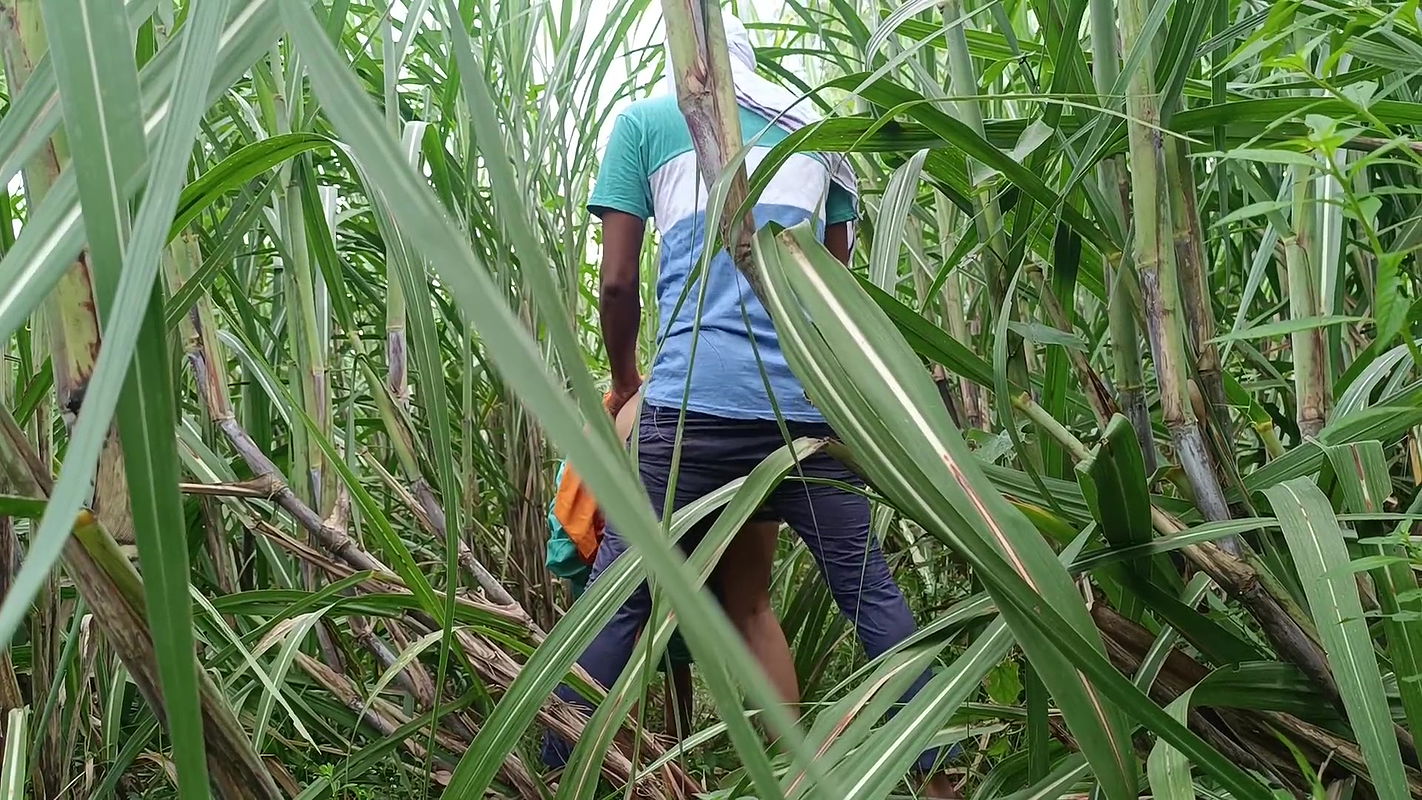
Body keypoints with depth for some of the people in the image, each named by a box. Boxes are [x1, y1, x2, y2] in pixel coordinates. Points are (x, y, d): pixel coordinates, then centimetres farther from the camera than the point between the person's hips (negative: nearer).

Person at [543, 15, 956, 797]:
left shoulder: (643, 121, 13)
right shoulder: (813, 126, 22)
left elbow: (618, 283, 7)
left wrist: (624, 379, 23)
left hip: (695, 397, -3)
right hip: (813, 397, 3)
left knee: (619, 597, 2)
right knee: (868, 588, 10)